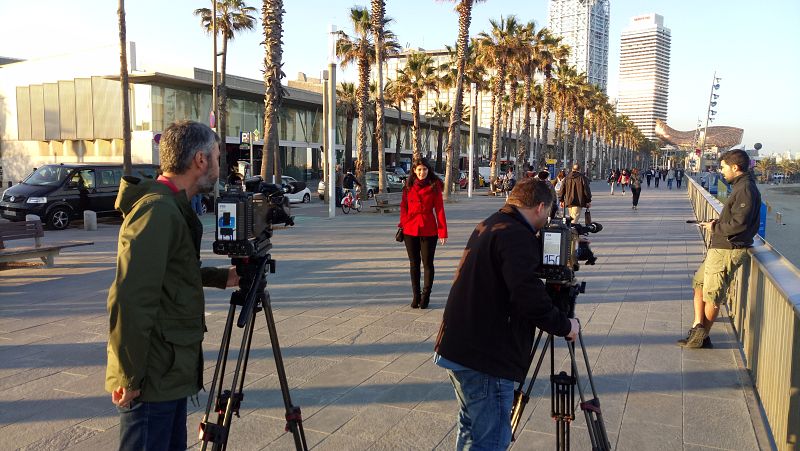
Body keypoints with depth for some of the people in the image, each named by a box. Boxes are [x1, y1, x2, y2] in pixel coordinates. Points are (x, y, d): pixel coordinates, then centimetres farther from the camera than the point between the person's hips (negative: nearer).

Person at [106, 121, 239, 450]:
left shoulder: (172, 207, 10)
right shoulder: (157, 211, -20)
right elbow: (129, 300, -25)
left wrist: (222, 277, 18)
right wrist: (130, 378, -21)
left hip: (170, 373, 10)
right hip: (151, 379, -10)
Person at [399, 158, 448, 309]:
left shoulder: (434, 186, -1)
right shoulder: (409, 186, 7)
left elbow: (439, 209, -4)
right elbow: (404, 206, 10)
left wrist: (443, 231, -8)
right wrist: (403, 224, -4)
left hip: (429, 230, -2)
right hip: (410, 230, 3)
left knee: (427, 263, 3)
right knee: (414, 263, 9)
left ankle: (425, 296, 14)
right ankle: (415, 296, 19)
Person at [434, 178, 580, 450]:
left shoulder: (488, 226, 13)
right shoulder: (516, 236, -18)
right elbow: (529, 297, -26)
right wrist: (564, 326, -10)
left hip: (459, 348, 10)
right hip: (485, 359, -10)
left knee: (471, 427, 23)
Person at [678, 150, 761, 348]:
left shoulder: (746, 189, -18)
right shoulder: (741, 186, 14)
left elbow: (739, 224, -25)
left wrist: (715, 228, -11)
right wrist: (716, 223, 5)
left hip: (728, 251, -10)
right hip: (720, 248, 10)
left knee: (711, 295, 1)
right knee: (698, 283, 16)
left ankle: (702, 337, 12)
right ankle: (698, 325, 13)